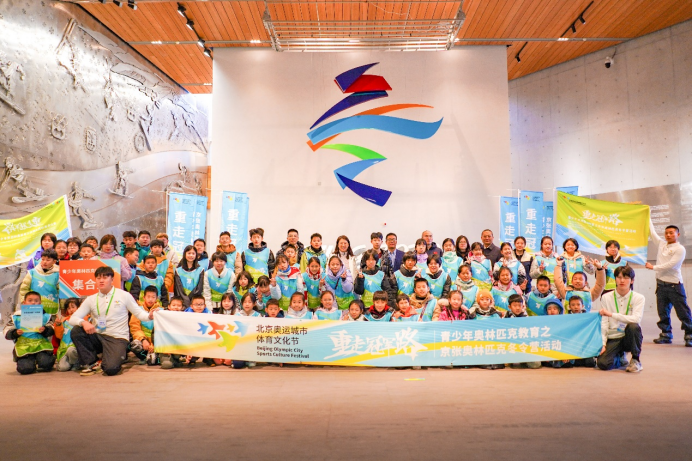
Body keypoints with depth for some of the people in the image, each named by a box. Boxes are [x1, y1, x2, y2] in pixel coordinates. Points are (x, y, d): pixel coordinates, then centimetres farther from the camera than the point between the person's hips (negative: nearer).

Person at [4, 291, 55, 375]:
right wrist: (15, 333, -13)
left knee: (45, 364, -20)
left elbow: (51, 330, 3)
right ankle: (31, 360, 17)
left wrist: (45, 330, -18)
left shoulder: (45, 316, 8)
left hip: (41, 344, 0)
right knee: (25, 368, -17)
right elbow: (6, 332, 7)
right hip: (23, 345, 0)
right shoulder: (16, 317, 8)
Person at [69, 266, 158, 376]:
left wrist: (149, 316, -22)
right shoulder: (91, 299, 8)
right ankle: (90, 363, -6)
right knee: (76, 330, -22)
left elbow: (139, 313, 1)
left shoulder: (124, 295, 1)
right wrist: (83, 322, -21)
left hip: (118, 338, -4)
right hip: (97, 337, 4)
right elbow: (73, 318, 3)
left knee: (111, 369, -27)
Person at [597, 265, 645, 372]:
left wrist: (611, 314, -24)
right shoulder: (606, 297, 0)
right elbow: (604, 323, -3)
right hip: (613, 338, 1)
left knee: (633, 326, -34)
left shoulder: (639, 298, -2)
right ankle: (619, 358, 18)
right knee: (602, 363, -21)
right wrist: (603, 344, -12)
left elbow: (636, 319, -20)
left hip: (629, 337, -1)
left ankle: (636, 360, -10)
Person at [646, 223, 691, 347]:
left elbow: (670, 265, -15)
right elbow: (652, 232, 20)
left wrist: (653, 267, -9)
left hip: (674, 285, -6)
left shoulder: (680, 249, -6)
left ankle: (689, 336, 5)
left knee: (683, 312, -2)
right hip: (661, 284, 6)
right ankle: (666, 335, 17)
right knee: (663, 312, 9)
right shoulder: (661, 244, 12)